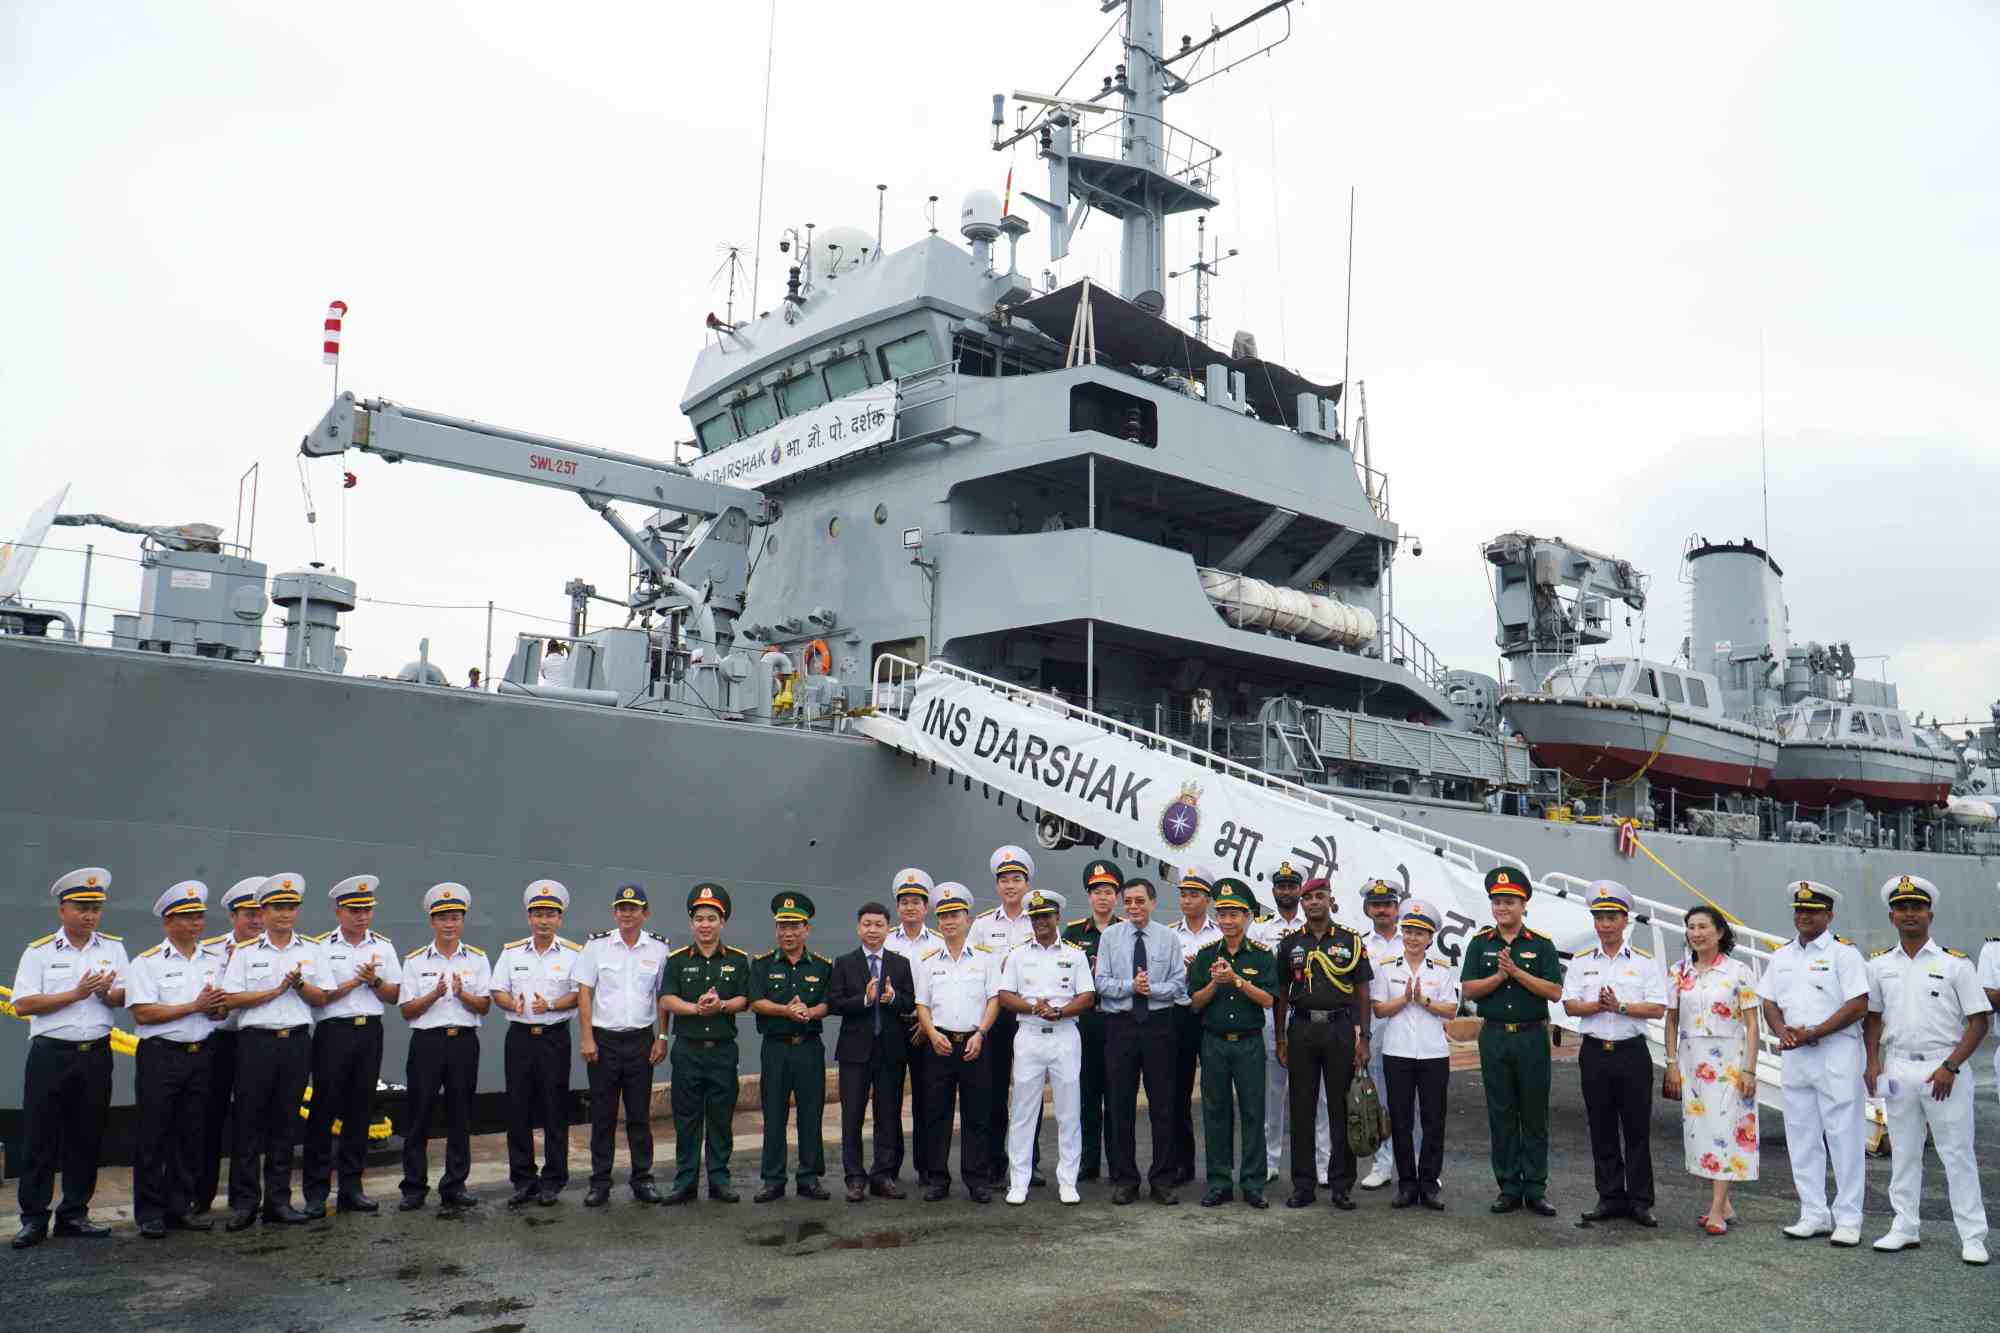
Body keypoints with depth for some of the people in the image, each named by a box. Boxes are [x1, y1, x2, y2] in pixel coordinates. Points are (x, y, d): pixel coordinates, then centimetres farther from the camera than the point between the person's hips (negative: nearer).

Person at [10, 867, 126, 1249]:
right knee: (40, 1139, 1)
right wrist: (76, 993, -15)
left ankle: (74, 1214, 18)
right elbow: (23, 1004, -9)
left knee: (87, 1139, 8)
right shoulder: (39, 952, -1)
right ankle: (34, 1219, 11)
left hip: (96, 1055, 3)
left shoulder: (113, 948, 8)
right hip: (51, 1055, -3)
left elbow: (125, 997, 6)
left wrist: (105, 994, -15)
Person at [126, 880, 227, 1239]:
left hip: (201, 1055, 5)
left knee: (189, 1136, 9)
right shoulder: (148, 962, -4)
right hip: (161, 1056, -5)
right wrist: (194, 1006, -15)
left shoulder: (213, 961, 12)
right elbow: (142, 1013, -14)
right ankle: (149, 1213, 10)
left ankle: (178, 1208, 18)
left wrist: (215, 1007, -12)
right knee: (154, 1138, 1)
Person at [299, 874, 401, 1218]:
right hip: (333, 1032, -3)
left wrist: (375, 981, -10)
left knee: (361, 1110, 7)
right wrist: (357, 980, -9)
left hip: (370, 1032, 4)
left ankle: (351, 1187, 15)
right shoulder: (322, 947, -1)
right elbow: (319, 997, -8)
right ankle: (315, 1191, 7)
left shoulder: (383, 946, 10)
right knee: (324, 1110, -1)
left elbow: (393, 994, 8)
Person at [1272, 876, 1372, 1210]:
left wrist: (1363, 1038, -4)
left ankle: (1341, 1185, 12)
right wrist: (1280, 1038, 5)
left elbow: (1363, 994, 3)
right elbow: (1281, 994, 10)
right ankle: (1303, 1184, 13)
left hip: (1340, 1028, -1)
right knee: (1301, 1109, 4)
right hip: (1301, 1029, 1)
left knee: (1343, 1107, 3)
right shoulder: (1290, 944, 8)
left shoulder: (1350, 941, 4)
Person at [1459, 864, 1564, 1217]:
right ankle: (1509, 1188, 14)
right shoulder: (1480, 943, 6)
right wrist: (1499, 975, -15)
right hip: (1494, 1038, 2)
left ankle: (1535, 1189, 12)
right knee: (1501, 1115, 6)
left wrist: (1517, 972, -16)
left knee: (1534, 1115, 3)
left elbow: (1555, 991, -8)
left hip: (1532, 1036, -2)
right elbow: (1467, 989, -1)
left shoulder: (1541, 944, 1)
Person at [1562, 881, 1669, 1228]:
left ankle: (1640, 1200, 10)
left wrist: (1620, 1006, -17)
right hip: (1594, 1052, 2)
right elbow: (1570, 1005, -1)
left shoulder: (1645, 962, 3)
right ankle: (1610, 1198, 16)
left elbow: (1658, 1009, -6)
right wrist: (1599, 1006, -18)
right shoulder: (1581, 962, 8)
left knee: (1637, 1129, 1)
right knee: (1602, 1130, 7)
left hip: (1631, 1052, -2)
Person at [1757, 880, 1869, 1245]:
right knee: (1802, 1137, 10)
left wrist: (1812, 1033, -16)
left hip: (1836, 1054, -6)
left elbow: (1858, 1006, -12)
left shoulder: (1843, 952, -5)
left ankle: (1848, 1218, 8)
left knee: (1844, 1136, -2)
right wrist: (1782, 1032, -6)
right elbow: (1769, 1003, 14)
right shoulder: (1781, 956, 14)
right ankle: (1814, 1215, 19)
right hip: (1795, 1055, 6)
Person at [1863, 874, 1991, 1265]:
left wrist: (1950, 1066, -13)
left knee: (1958, 1153, 1)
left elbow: (1979, 1020, -5)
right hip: (1898, 1068, 4)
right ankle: (1904, 1228, 20)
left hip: (1944, 1069, -3)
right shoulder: (1879, 964, 8)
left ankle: (1973, 1237, 10)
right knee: (1903, 1152, 11)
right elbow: (1872, 1016, 14)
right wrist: (1873, 1063, 3)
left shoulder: (1955, 963, -3)